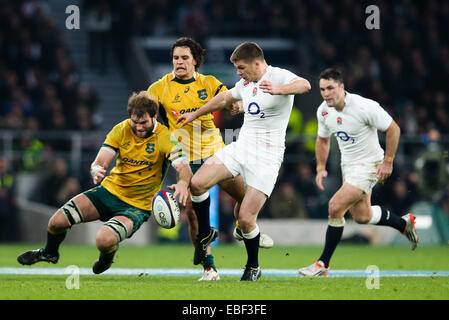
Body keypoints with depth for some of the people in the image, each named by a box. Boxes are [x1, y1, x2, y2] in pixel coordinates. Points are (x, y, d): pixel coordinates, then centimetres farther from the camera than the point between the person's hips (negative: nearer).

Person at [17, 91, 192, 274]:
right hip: (110, 190, 4)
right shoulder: (121, 130, -5)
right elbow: (100, 161, -8)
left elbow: (185, 169, -26)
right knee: (57, 221, -9)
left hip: (137, 206, -4)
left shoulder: (164, 137, -15)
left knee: (104, 241, -31)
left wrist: (182, 183, -50)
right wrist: (97, 171, -34)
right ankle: (49, 253, 29)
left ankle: (107, 257, 11)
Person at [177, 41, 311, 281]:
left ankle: (253, 268, 13)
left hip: (266, 157, -7)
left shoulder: (279, 76, -11)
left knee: (245, 218, -11)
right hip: (240, 148, 7)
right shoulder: (245, 84, 13)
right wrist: (194, 115, 42)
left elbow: (304, 85, -32)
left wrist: (277, 89, -51)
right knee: (197, 184, -13)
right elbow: (224, 99, 33)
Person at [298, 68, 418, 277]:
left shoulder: (365, 107, -24)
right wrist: (320, 168, 6)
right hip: (347, 165, 8)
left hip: (369, 164, -8)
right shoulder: (323, 111, -4)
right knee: (361, 216, 17)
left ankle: (323, 264, -8)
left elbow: (393, 129, -15)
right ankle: (404, 223, 44)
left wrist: (387, 162, -15)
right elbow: (323, 139, 14)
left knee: (335, 207, -18)